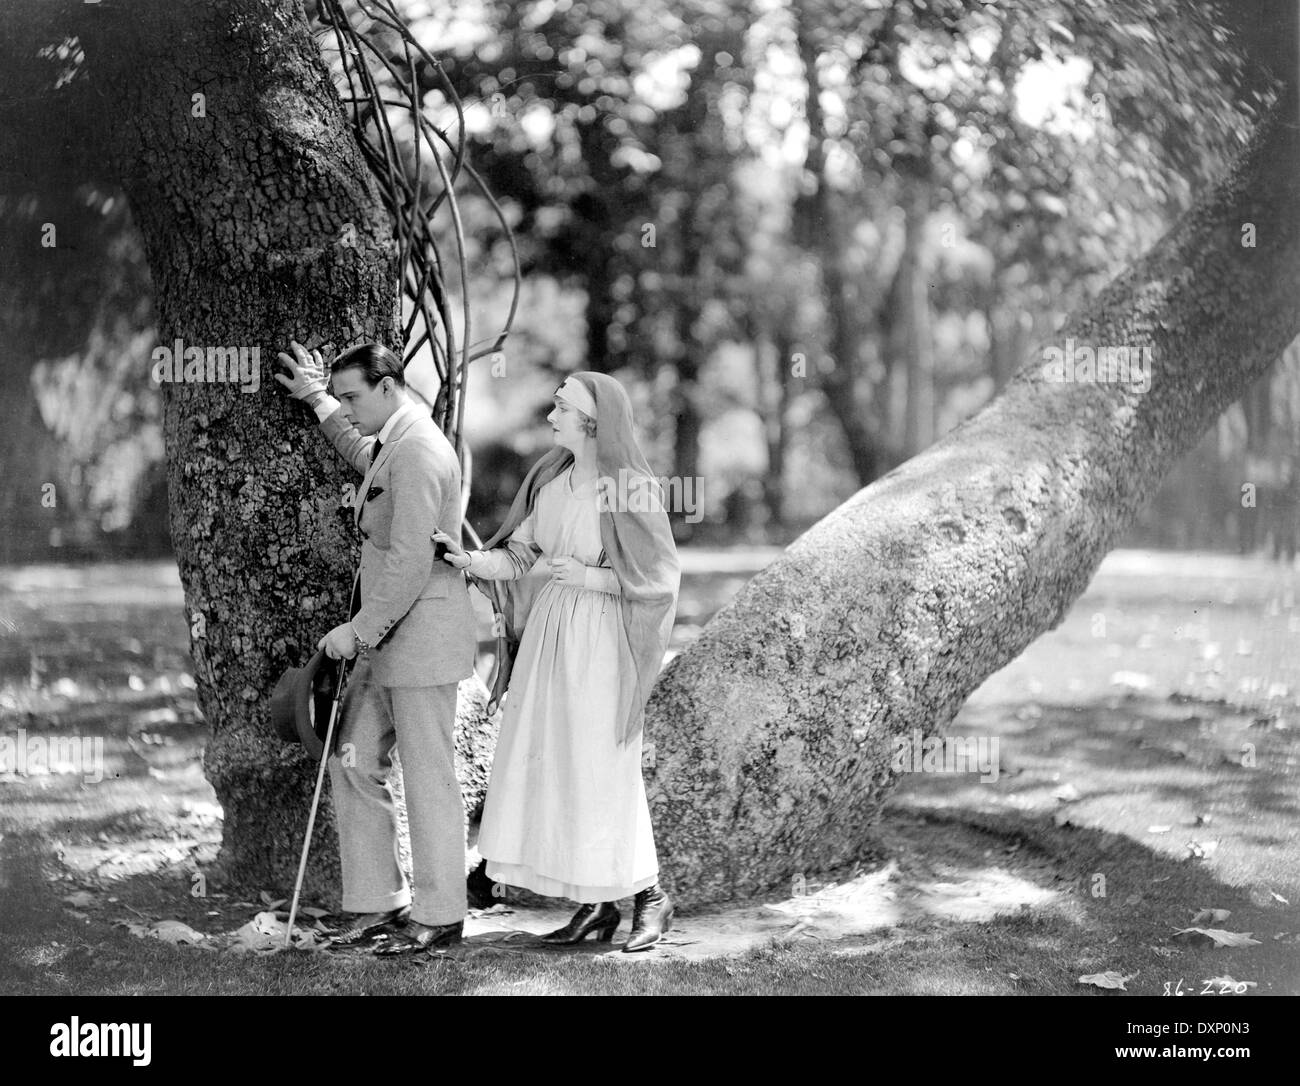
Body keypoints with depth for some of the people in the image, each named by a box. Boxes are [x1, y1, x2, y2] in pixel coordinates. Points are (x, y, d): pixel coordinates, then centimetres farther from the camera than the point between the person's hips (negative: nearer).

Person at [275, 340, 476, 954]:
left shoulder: (418, 452, -17)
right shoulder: (391, 444, 15)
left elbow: (410, 562, -23)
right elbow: (361, 455, 43)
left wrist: (360, 629, -19)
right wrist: (318, 402, 41)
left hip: (421, 635, -10)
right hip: (385, 641, 10)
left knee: (428, 778, -2)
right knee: (354, 766, 9)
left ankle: (440, 916, 7)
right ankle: (377, 903, 16)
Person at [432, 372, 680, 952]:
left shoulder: (631, 487, -14)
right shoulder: (552, 478, 5)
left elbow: (661, 576, -10)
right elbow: (519, 552, 5)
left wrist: (591, 578, -17)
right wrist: (472, 560, -12)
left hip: (599, 638, -7)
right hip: (549, 632, 7)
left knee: (603, 773, -1)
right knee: (551, 769, 8)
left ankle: (650, 896, 17)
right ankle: (596, 905, 17)